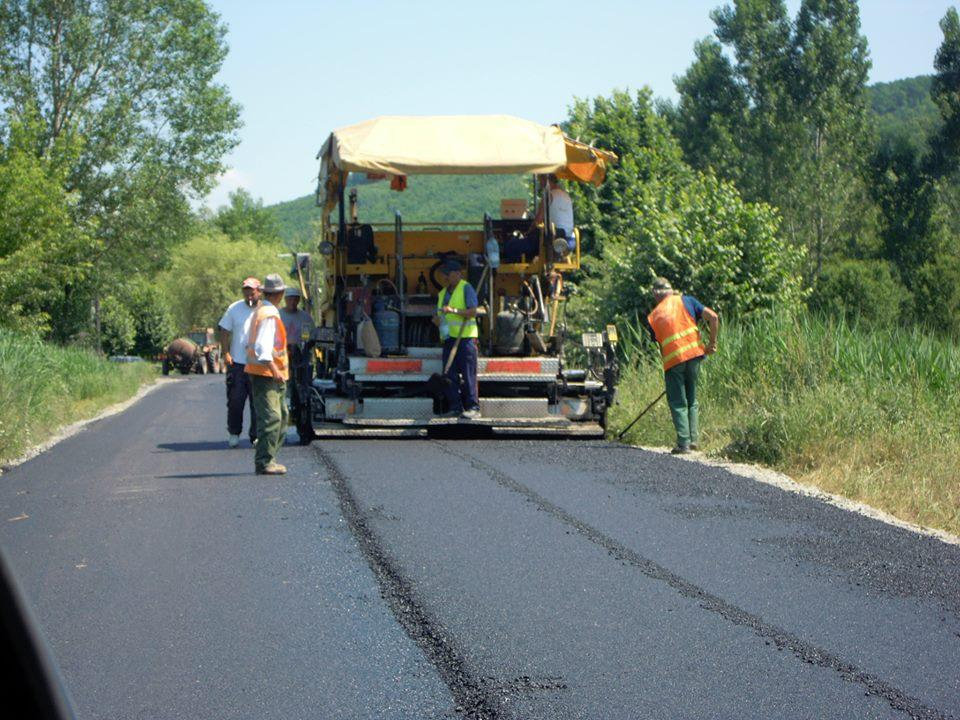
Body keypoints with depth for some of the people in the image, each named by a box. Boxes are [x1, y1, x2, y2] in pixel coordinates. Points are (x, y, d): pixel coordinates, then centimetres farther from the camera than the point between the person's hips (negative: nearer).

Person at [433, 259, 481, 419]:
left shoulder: (466, 288, -2)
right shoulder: (443, 293, 21)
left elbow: (473, 312, -11)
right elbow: (440, 315, 27)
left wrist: (454, 311, -21)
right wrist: (437, 320, 3)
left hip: (465, 337, -7)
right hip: (449, 338, 7)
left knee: (468, 375, -8)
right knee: (449, 375, 2)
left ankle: (473, 408, -6)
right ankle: (455, 407, 7)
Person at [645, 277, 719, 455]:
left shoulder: (653, 317, 13)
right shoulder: (686, 301, 11)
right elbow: (713, 317, 1)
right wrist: (712, 343, 9)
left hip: (672, 360, -1)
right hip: (694, 353, 1)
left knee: (678, 403, 7)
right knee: (691, 399, 18)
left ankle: (683, 443, -2)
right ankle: (693, 439, 11)